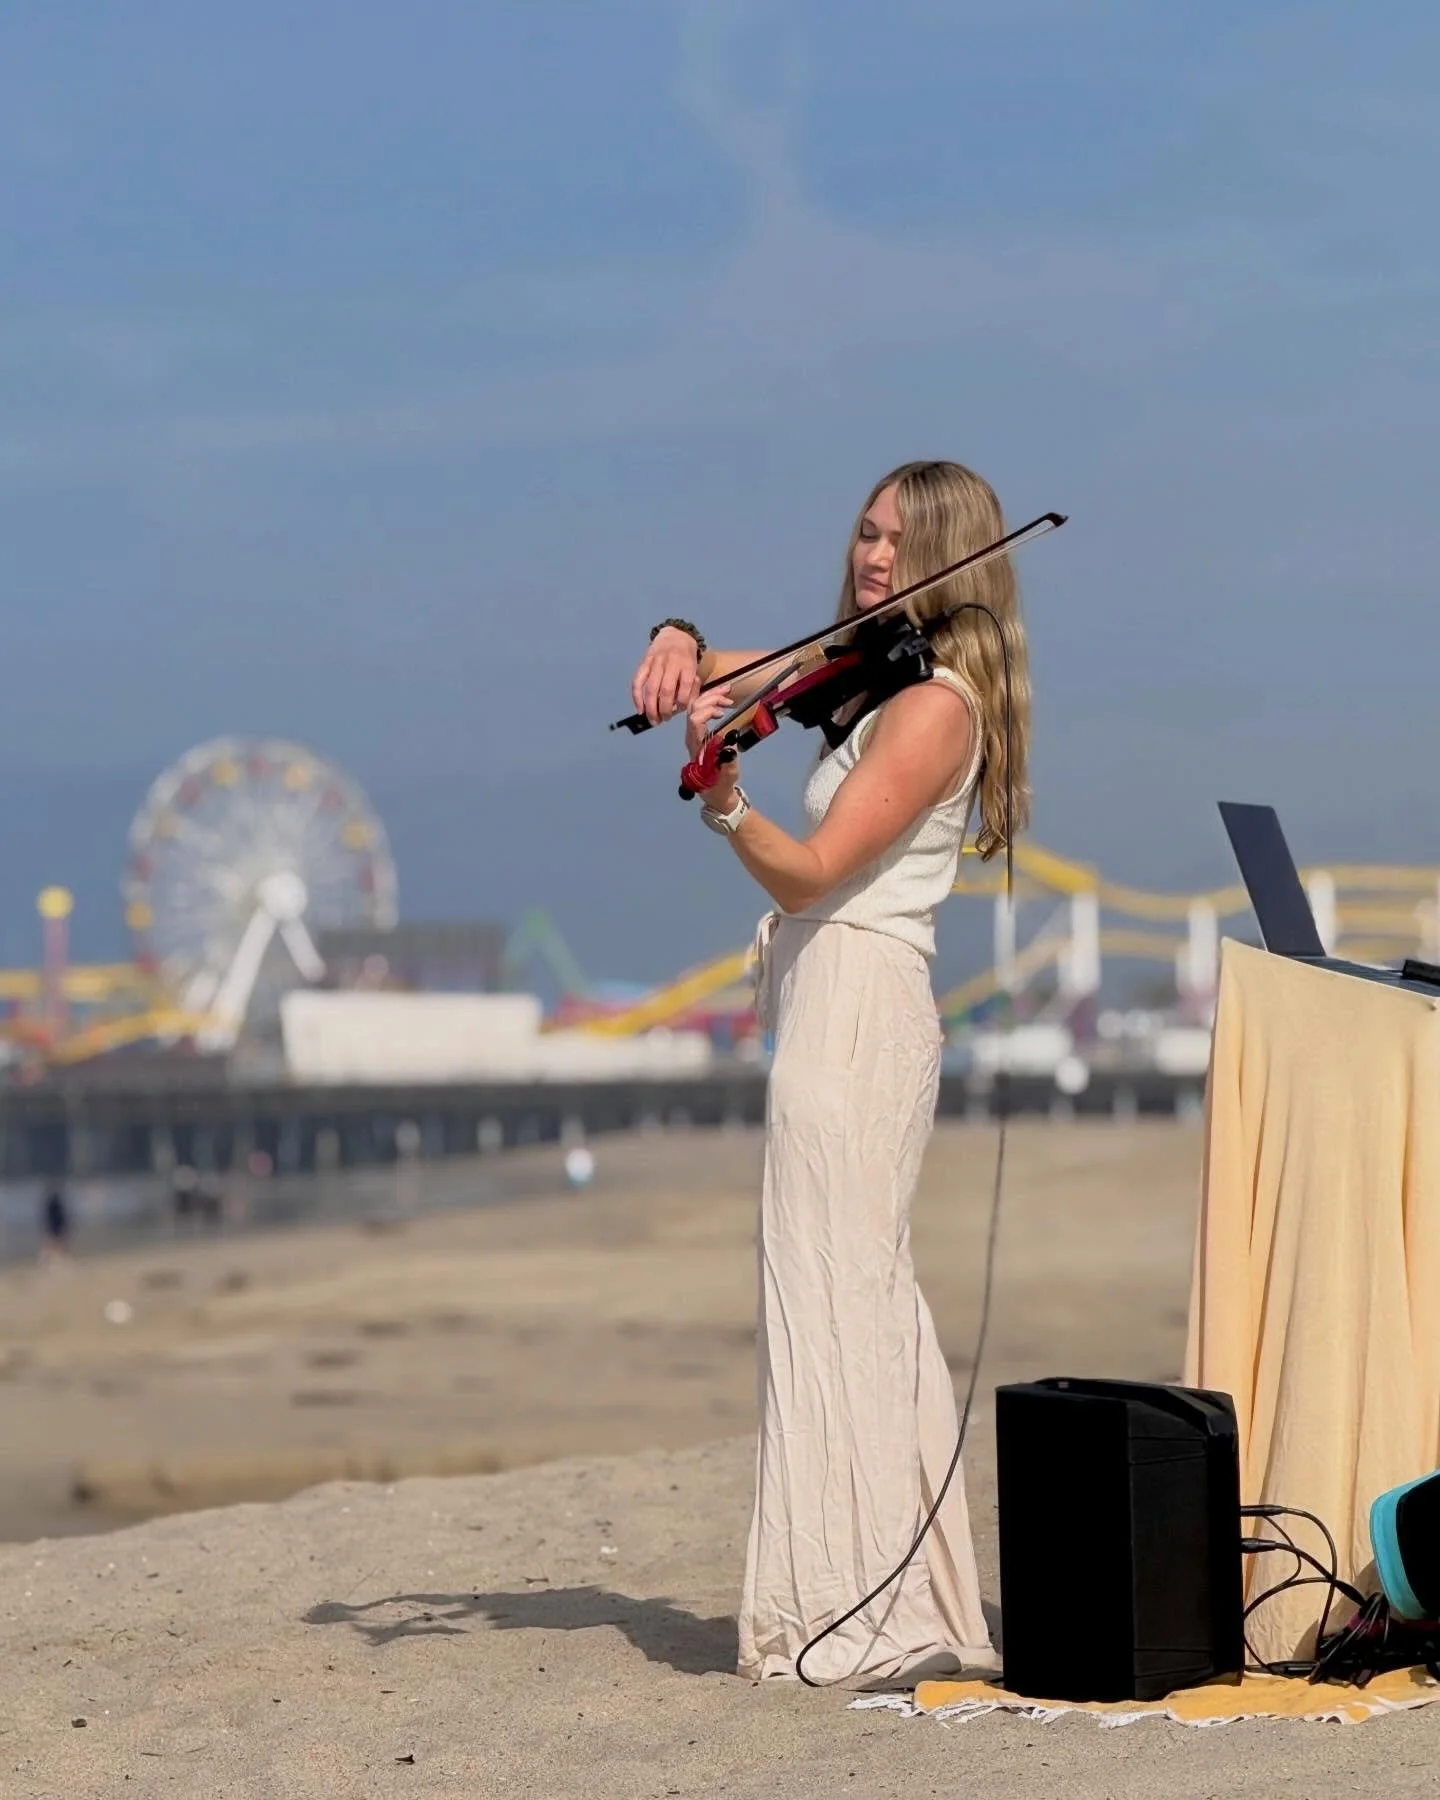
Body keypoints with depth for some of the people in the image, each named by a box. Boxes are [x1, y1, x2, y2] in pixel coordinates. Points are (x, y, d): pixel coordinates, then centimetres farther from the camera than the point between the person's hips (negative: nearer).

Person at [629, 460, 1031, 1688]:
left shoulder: (932, 707, -13)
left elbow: (810, 870, -19)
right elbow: (712, 670, 21)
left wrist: (726, 804, -33)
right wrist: (679, 644, 0)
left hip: (857, 1011, -10)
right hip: (841, 1009, 10)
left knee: (832, 1299, -11)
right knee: (874, 1299, 13)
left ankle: (859, 1615, -12)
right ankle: (921, 1600, 19)